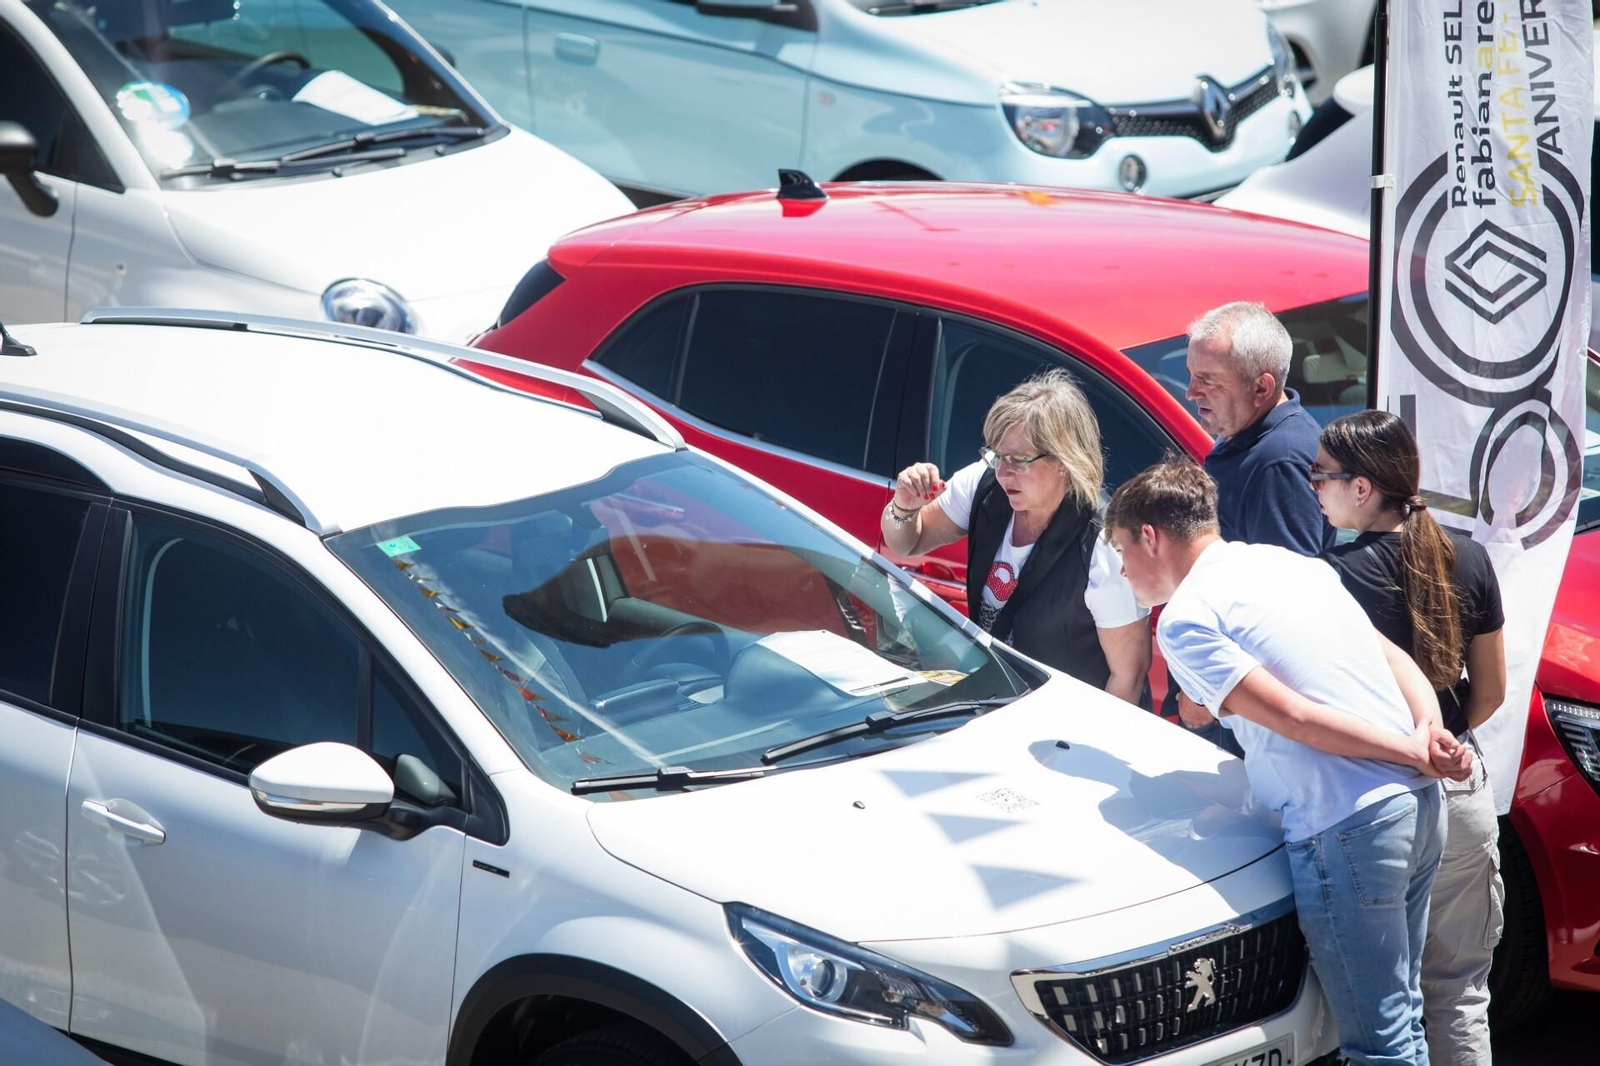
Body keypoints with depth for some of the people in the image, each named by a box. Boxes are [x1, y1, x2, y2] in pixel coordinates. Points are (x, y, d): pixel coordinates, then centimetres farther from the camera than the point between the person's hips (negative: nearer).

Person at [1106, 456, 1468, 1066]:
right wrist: (1429, 732, -4)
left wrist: (1417, 755, -7)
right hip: (1417, 808, 9)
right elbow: (1397, 660, 14)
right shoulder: (1293, 563, 19)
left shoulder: (1185, 620, -6)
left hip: (1349, 833, -9)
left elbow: (1294, 718, -14)